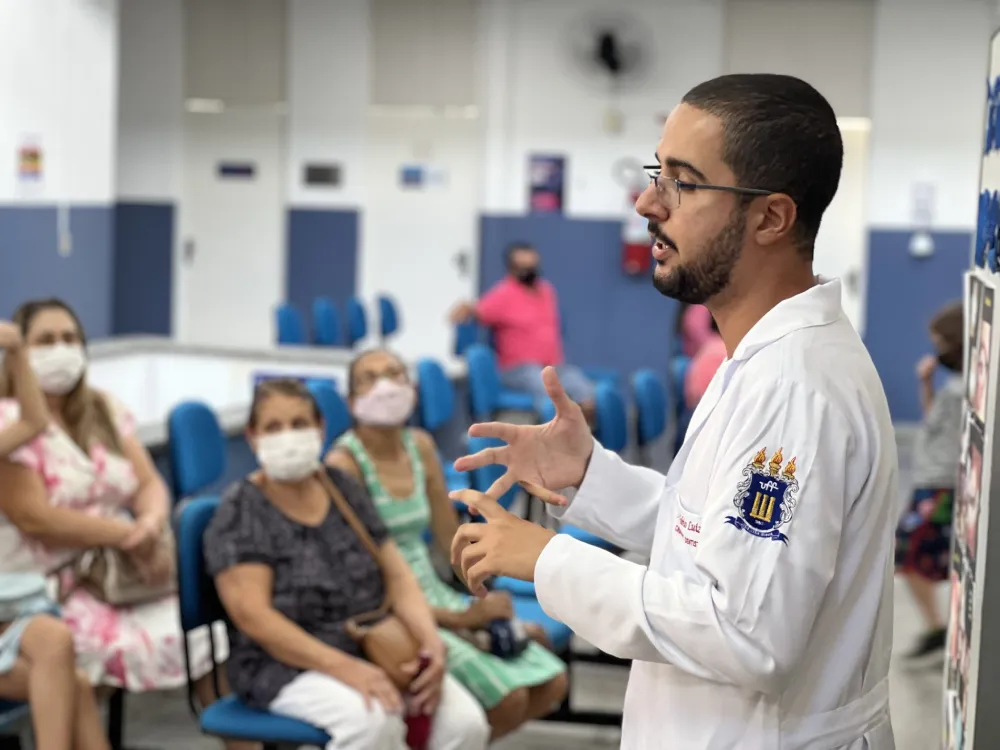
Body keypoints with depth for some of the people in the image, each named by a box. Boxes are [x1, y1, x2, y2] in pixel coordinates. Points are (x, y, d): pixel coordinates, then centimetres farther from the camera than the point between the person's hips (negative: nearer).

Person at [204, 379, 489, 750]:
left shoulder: (345, 490, 11)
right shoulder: (240, 512, -4)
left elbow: (397, 576, 8)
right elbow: (253, 615, -15)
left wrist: (432, 641, -12)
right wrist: (344, 668, -26)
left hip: (375, 649, 5)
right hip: (286, 663, -5)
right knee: (374, 720, -35)